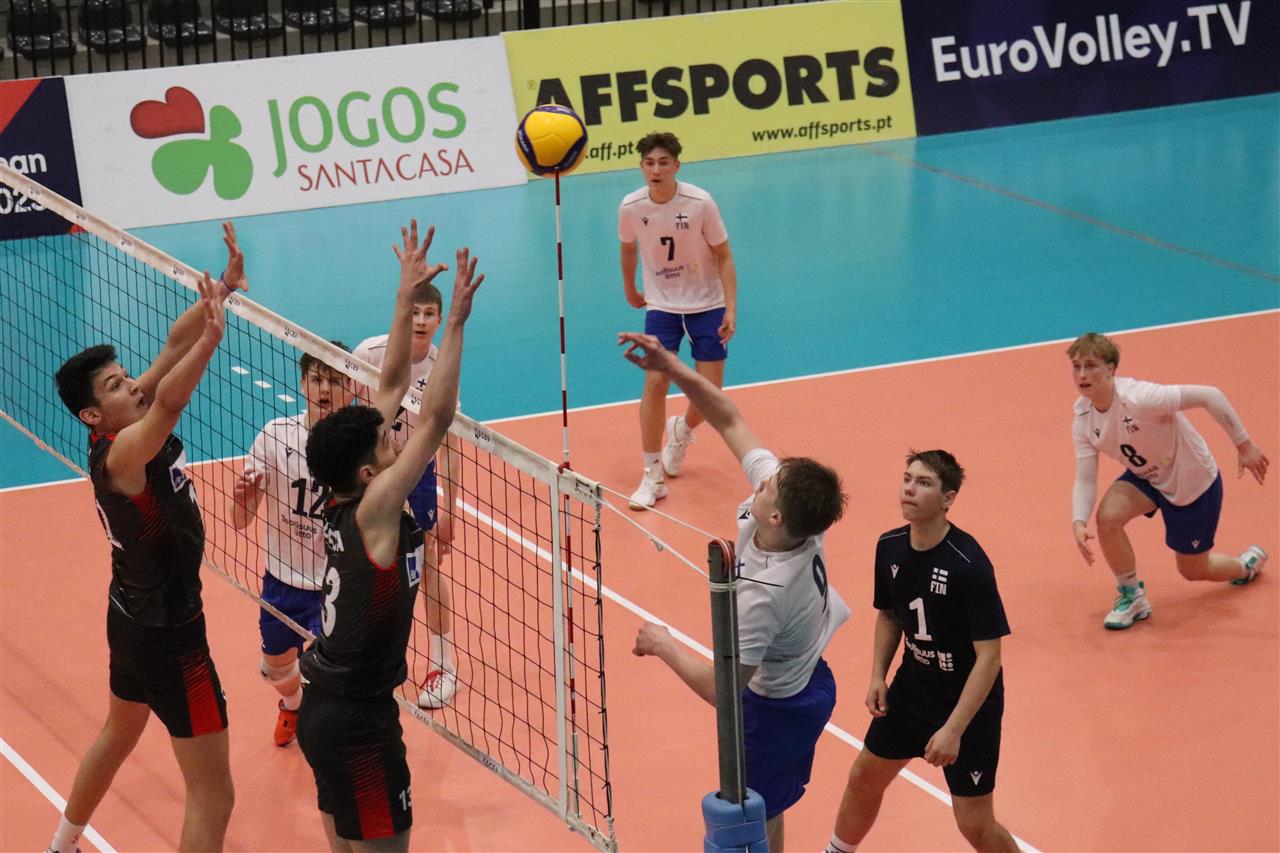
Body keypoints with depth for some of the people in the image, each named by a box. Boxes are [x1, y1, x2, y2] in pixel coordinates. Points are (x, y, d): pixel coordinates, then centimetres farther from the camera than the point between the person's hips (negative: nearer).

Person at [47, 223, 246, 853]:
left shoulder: (131, 431, -4)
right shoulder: (119, 455, -28)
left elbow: (173, 345, -4)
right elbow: (169, 402, -47)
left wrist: (221, 290, -15)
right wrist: (211, 339, -61)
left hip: (133, 615, 10)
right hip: (167, 635, -10)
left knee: (119, 734, 33)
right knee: (212, 794, -5)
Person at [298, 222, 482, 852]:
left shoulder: (346, 504, 2)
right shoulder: (372, 511, -18)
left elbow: (393, 386, 8)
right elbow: (435, 419, -25)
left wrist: (406, 297, 9)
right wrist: (455, 321, -25)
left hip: (325, 708, 9)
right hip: (358, 723, -9)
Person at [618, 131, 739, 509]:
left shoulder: (700, 203, -20)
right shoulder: (631, 207, -13)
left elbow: (724, 256, -10)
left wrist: (731, 308, -17)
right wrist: (630, 289, 22)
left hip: (706, 305, -1)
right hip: (661, 306, 1)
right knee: (655, 383, -14)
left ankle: (681, 431, 36)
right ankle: (652, 478, -4)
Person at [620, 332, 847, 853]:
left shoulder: (762, 594, -40)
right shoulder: (788, 499, -20)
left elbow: (721, 688, -33)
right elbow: (730, 421, -10)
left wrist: (663, 646, -19)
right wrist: (672, 368, -19)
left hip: (780, 707, -8)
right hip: (805, 679, 8)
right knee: (762, 810, 26)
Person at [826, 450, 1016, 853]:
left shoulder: (970, 565, -27)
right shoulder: (890, 547, -7)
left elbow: (989, 656, -25)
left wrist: (954, 730, -27)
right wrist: (878, 676, 0)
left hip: (968, 702, -7)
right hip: (912, 687, 7)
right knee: (864, 778, 20)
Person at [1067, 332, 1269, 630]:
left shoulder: (1139, 399, -37)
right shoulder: (1083, 418, -14)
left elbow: (1210, 395, -34)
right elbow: (1085, 481, -14)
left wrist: (1243, 445, -31)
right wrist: (1078, 523, -34)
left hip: (1194, 482, -5)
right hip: (1145, 477, 5)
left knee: (1193, 570, 9)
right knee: (1107, 516, -24)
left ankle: (1247, 564, 44)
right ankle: (1131, 597, -1)